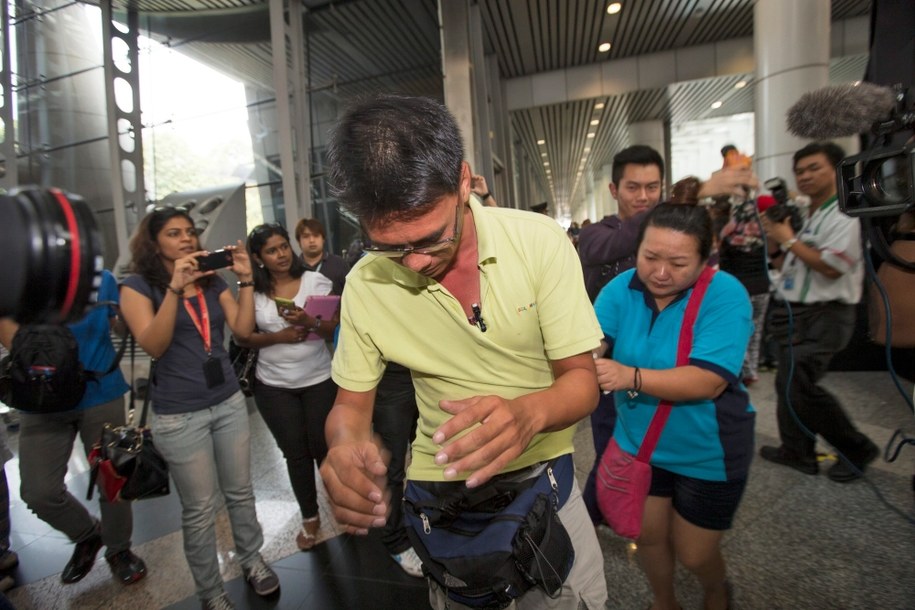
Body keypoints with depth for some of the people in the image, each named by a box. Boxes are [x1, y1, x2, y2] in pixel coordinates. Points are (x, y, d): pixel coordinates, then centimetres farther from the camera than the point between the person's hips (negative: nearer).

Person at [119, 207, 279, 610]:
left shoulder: (213, 281, 7)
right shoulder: (137, 286, -4)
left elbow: (243, 329, -3)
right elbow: (153, 345, -17)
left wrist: (245, 280, -13)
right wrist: (175, 287, -26)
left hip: (229, 403, 4)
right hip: (178, 415, -4)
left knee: (240, 493, 16)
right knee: (199, 509, 9)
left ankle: (251, 559, 38)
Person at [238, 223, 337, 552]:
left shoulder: (316, 281, -7)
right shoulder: (252, 291, -3)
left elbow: (335, 330, -8)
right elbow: (241, 336, -1)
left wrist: (310, 322, -27)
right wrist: (278, 336, -16)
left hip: (319, 380, -1)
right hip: (274, 386, 2)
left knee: (323, 446, 9)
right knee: (295, 453, 11)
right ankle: (309, 517, 31)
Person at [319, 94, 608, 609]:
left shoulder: (540, 241, -19)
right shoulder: (366, 283, -15)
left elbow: (583, 379, -15)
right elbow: (352, 402, -4)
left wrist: (529, 412, -38)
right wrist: (346, 446, -28)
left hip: (544, 475, 0)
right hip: (441, 491, 1)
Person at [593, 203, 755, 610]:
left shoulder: (726, 296, -23)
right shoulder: (621, 288, -13)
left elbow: (708, 381, -32)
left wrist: (630, 376, -45)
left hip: (707, 452, -3)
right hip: (638, 443, 3)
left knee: (692, 554, 15)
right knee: (647, 536, 18)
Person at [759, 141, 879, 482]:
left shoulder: (843, 215, -10)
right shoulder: (804, 217, 17)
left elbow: (831, 267, -21)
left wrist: (789, 240, -14)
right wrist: (773, 241, 4)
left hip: (821, 317, -9)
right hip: (792, 313, 9)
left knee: (796, 387, -9)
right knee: (789, 385, 11)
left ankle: (856, 449, 12)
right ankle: (797, 451, 24)